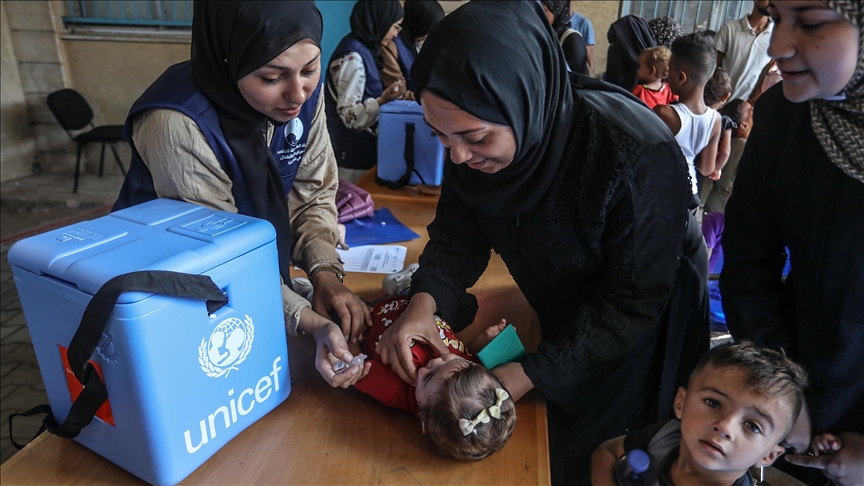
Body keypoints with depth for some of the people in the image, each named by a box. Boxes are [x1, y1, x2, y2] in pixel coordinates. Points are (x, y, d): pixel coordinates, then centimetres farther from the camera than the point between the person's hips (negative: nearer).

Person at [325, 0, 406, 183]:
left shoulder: (364, 50, 8)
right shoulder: (352, 57, -20)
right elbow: (349, 115, -22)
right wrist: (382, 101, -34)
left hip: (365, 149, 9)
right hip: (355, 154, -9)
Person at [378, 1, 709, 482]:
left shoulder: (640, 157, -38)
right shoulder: (475, 140, -21)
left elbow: (631, 303, -30)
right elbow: (456, 236, -11)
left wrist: (527, 375, -33)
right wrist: (424, 303, -30)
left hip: (642, 332, -4)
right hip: (563, 316, 5)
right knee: (547, 446, 23)